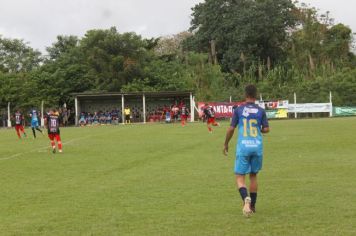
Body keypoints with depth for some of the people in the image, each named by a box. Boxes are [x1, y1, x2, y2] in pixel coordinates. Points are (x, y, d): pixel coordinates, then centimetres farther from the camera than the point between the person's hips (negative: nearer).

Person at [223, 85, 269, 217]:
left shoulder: (239, 110, 0)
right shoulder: (260, 111, 3)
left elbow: (231, 129, -2)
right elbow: (266, 129, 1)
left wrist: (226, 144, 11)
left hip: (243, 146, -2)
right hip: (257, 146, 2)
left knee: (240, 177, 1)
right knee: (253, 176, 17)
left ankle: (246, 199, -26)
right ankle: (252, 206, 22)